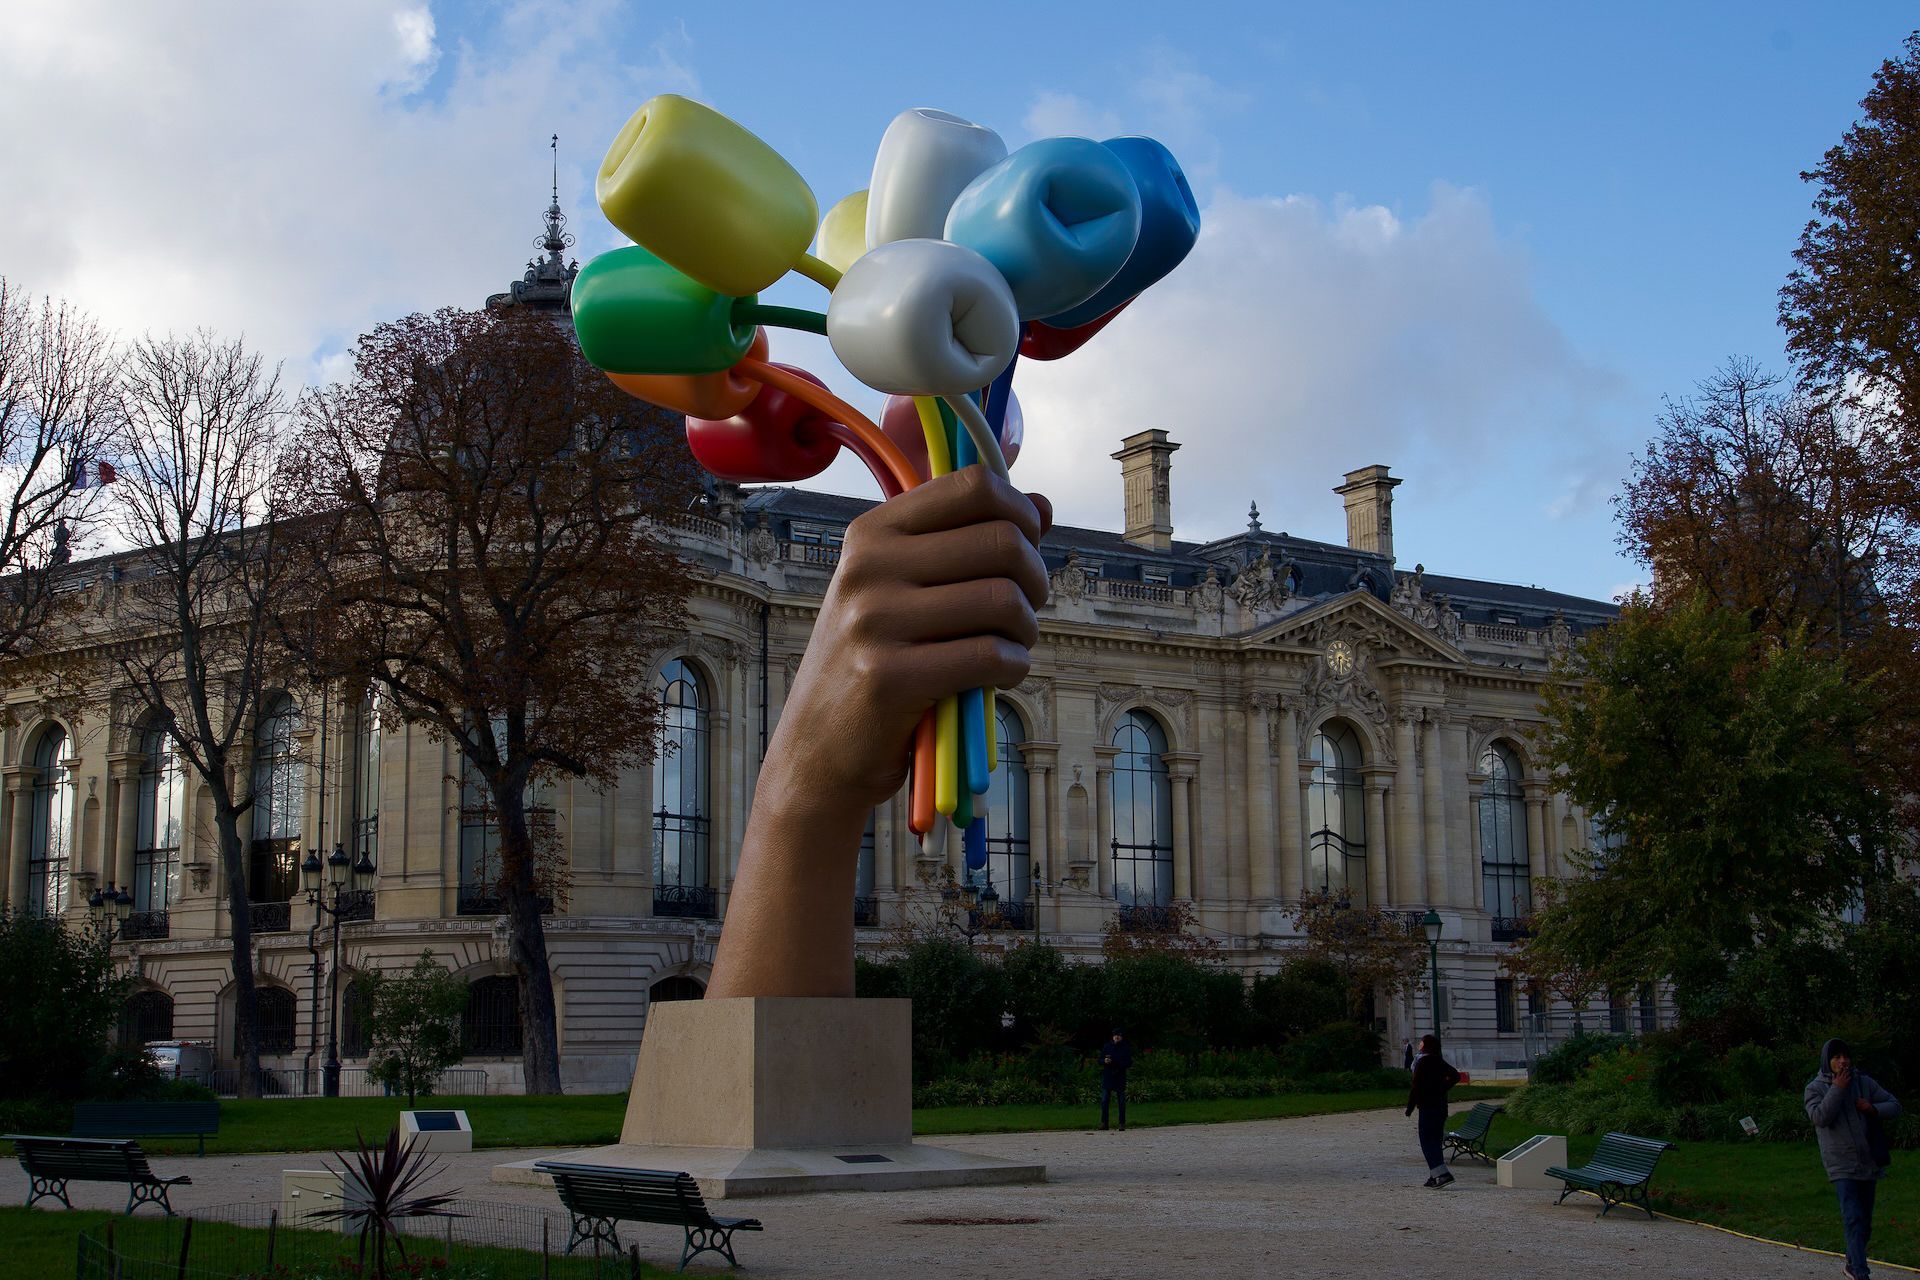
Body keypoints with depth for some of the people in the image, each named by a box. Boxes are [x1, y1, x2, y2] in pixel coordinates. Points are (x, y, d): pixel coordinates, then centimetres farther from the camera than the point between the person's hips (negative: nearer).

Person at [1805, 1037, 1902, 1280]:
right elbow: (1820, 1117, -20)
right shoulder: (1815, 1088, -4)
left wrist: (1873, 1108, -12)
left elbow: (1894, 1105, 7)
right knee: (1853, 1219, -16)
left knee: (1864, 1220, 15)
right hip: (1841, 1165, -5)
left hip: (1868, 1163, 5)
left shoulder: (1864, 1082, 5)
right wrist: (1837, 1089, -20)